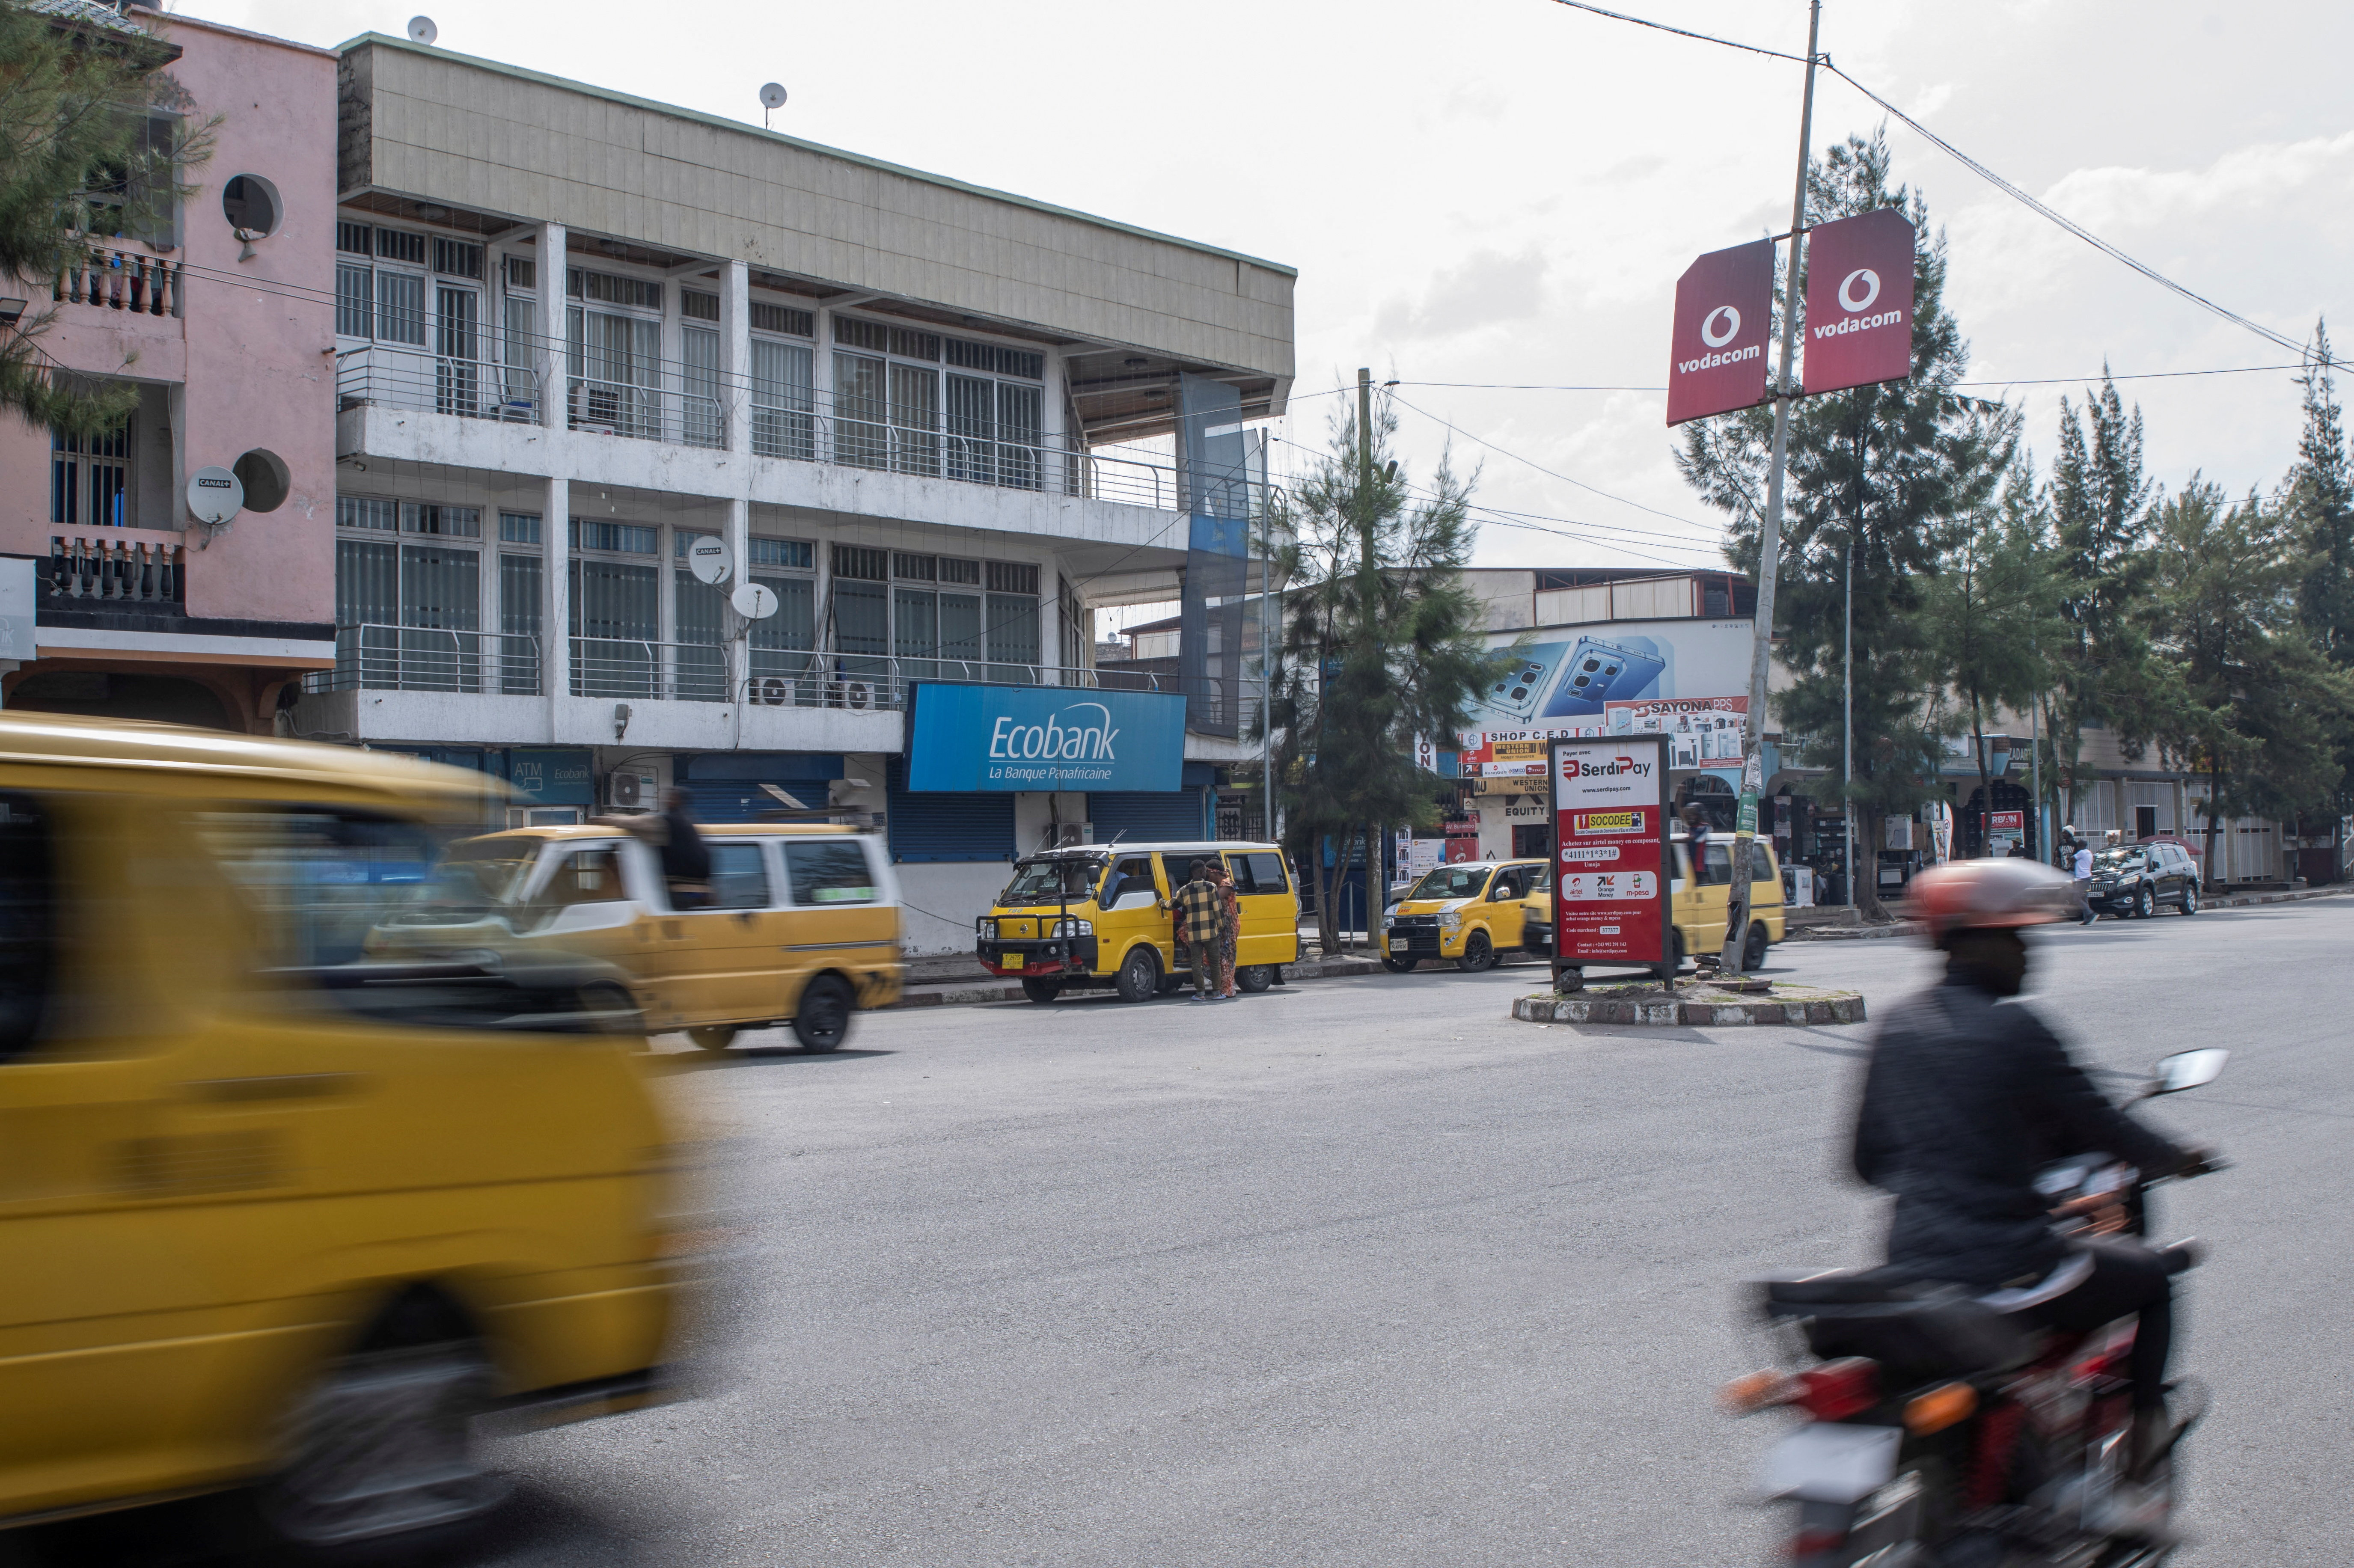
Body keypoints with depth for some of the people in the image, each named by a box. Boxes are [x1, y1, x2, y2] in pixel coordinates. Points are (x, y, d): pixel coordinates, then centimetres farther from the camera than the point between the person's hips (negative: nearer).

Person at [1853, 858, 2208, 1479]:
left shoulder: (1899, 1026, 6)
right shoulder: (2013, 1029, -14)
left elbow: (1870, 1160, 11)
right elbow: (2093, 1124, -6)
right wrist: (2174, 1157, 13)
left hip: (1909, 1262, 7)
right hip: (2005, 1264, -7)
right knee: (2149, 1276, 20)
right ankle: (2143, 1435, 23)